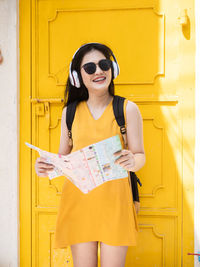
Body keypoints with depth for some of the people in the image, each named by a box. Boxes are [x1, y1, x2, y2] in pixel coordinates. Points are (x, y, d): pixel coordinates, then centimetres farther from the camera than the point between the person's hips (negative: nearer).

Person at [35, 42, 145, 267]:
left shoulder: (128, 109, 1)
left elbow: (140, 156, 2)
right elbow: (64, 156, 15)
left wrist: (132, 161, -21)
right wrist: (48, 166, -6)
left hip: (115, 200, -2)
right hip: (77, 198, 2)